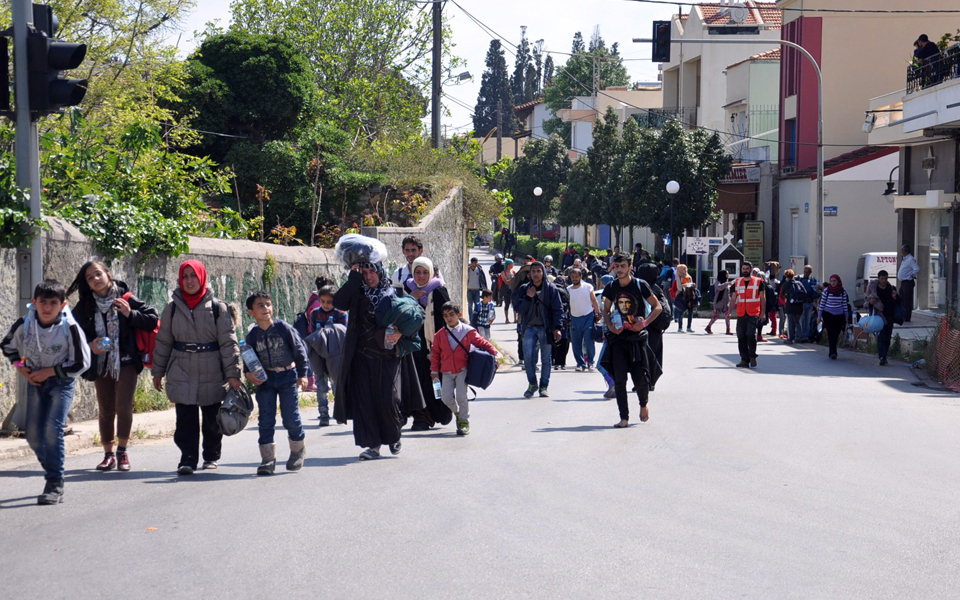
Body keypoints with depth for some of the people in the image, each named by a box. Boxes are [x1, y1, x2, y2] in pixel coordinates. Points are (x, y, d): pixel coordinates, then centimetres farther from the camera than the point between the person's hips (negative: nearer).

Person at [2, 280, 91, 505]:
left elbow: (81, 363, -15)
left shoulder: (70, 328, -22)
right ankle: (52, 471, 27)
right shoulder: (24, 324, -11)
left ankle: (55, 485, -11)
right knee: (33, 435, 3)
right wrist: (21, 368, -3)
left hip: (62, 382, -4)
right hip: (35, 381, 4)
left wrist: (48, 372, -16)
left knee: (52, 430, -18)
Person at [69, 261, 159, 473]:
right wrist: (89, 345, -6)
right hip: (101, 364, 3)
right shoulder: (85, 307, 4)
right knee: (105, 410, 6)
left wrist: (130, 315, -16)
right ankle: (108, 454, 17)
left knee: (123, 407, -11)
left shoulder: (126, 300, -3)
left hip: (126, 362, -3)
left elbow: (153, 319, -2)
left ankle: (122, 451, 4)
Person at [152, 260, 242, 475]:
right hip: (181, 373, 1)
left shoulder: (217, 308, -2)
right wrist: (157, 372, 10)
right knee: (185, 419, -8)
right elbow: (163, 342, 10)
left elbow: (228, 342, -3)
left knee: (212, 419, 10)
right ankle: (188, 459, -7)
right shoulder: (172, 308, 4)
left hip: (212, 374, -1)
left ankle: (211, 456, 28)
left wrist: (233, 373, -9)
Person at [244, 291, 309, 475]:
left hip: (287, 376, -2)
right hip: (265, 379, 2)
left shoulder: (284, 328, -8)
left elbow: (299, 350, -2)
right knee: (266, 419, 0)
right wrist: (249, 373, -12)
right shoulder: (253, 335, -1)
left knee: (290, 417, -2)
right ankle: (268, 458, 5)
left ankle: (298, 450, 22)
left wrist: (302, 374, -4)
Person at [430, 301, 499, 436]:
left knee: (461, 395, -13)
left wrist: (494, 354, -5)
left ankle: (464, 421, 2)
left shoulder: (468, 331, -2)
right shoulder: (440, 334, 4)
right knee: (446, 397, -3)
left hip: (463, 370, -3)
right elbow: (435, 353, 10)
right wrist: (434, 370, 9)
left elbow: (482, 343, 4)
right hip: (447, 372, 3)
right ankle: (457, 412, 27)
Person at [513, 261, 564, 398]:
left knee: (546, 359, 3)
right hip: (529, 327, 1)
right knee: (528, 355, -13)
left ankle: (544, 387, 14)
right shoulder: (523, 289, 6)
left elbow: (558, 309, -2)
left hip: (546, 328, -1)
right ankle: (532, 383, 4)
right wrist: (528, 297, -13)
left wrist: (557, 328, -11)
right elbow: (519, 309, 3)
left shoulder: (551, 289, 1)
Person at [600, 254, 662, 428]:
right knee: (619, 379, -5)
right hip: (618, 337, 2)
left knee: (640, 378, -2)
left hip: (637, 336, -2)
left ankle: (644, 404, 31)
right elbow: (606, 310, 17)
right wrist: (610, 326, -3)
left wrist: (644, 322, -15)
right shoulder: (611, 287, 4)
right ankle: (624, 417, 2)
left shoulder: (640, 285, -5)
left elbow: (657, 307, -1)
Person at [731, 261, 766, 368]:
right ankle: (744, 359, 9)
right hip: (741, 314, 4)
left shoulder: (758, 282, 4)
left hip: (754, 314, -4)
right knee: (741, 336, 1)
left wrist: (763, 312, -3)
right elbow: (734, 298, 17)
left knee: (751, 334, -17)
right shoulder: (737, 282, 14)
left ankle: (752, 356, 2)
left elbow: (763, 298, 5)